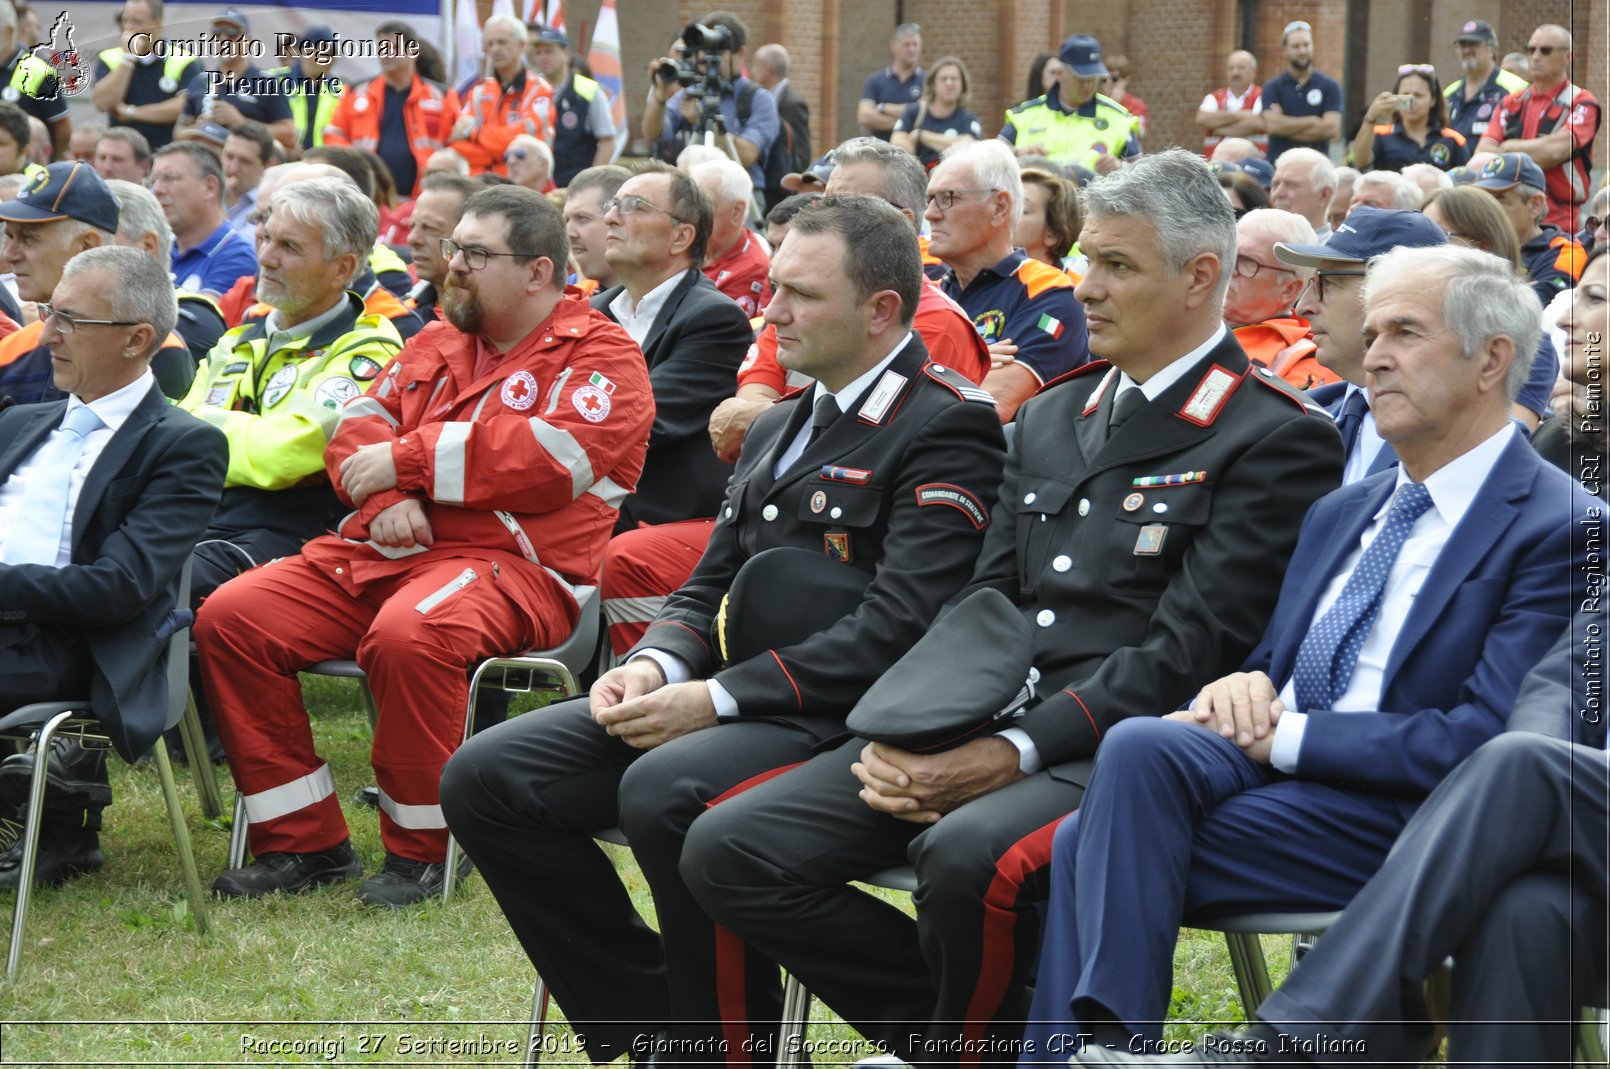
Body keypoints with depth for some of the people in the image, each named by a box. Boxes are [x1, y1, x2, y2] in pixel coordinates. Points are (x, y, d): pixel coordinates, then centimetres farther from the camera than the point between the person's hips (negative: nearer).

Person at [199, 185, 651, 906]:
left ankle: (418, 853, -19)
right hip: (379, 551, 7)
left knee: (408, 634, -39)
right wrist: (382, 494, -9)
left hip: (506, 562, -7)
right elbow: (360, 424, 16)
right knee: (231, 617, -11)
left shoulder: (600, 357, 1)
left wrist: (405, 458, -11)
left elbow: (554, 457, -15)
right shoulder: (437, 345, 24)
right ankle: (303, 842, -5)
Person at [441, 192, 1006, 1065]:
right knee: (483, 779, -6)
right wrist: (657, 665, -3)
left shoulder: (947, 429, -8)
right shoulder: (778, 426, 22)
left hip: (846, 719, -9)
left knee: (664, 792, -37)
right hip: (731, 702, 9)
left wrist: (717, 698, -20)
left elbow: (897, 626, -18)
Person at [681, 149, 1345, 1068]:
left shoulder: (1276, 440, -5)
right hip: (979, 729, 7)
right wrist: (905, 733, -4)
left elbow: (1187, 649, -13)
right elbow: (983, 604, 16)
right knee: (729, 850, -9)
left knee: (969, 855, -38)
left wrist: (1019, 751, -20)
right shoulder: (1052, 416, 20)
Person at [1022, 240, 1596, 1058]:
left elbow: (1481, 739, -13)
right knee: (1139, 746, -26)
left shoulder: (1561, 529, -4)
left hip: (1399, 818, -7)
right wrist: (1244, 686, -3)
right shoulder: (1340, 513, 23)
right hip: (1270, 765, 7)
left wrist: (1285, 736, -15)